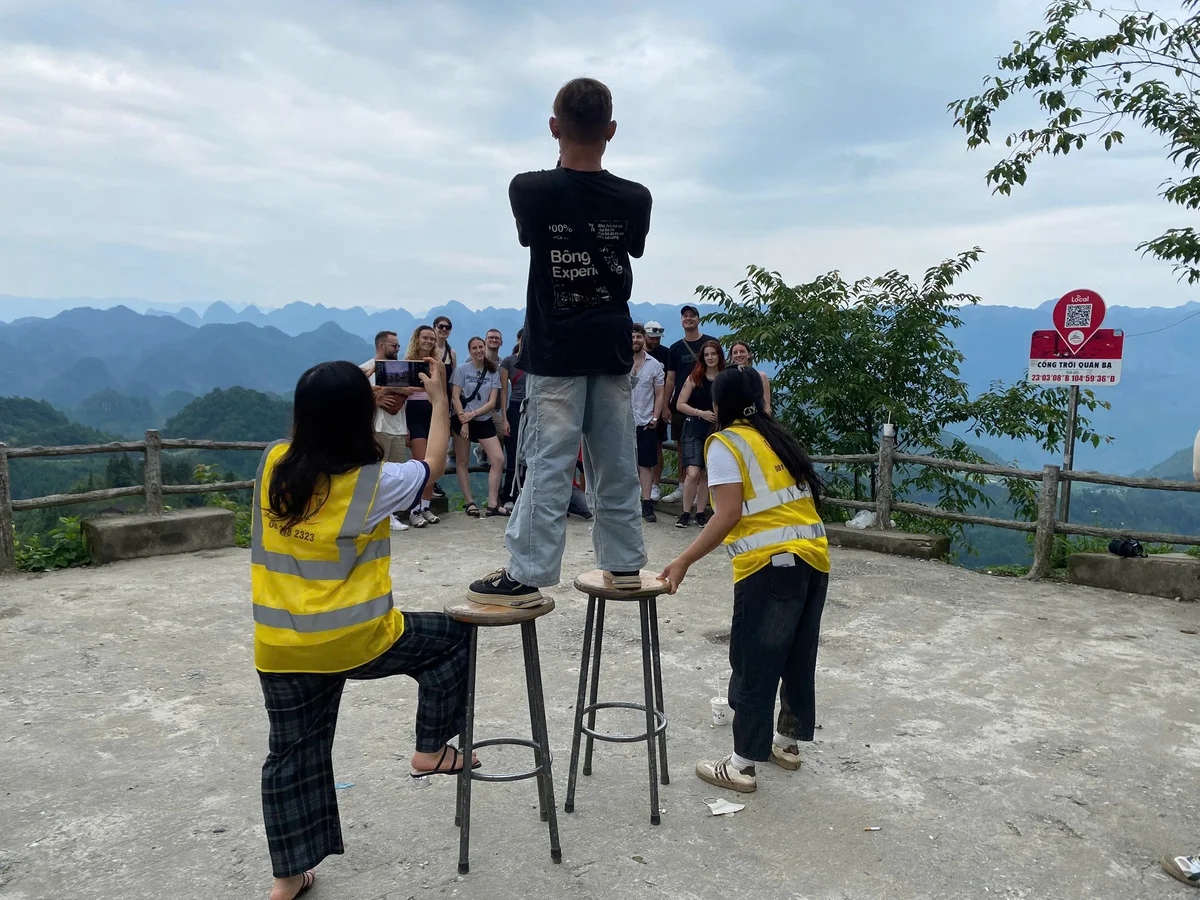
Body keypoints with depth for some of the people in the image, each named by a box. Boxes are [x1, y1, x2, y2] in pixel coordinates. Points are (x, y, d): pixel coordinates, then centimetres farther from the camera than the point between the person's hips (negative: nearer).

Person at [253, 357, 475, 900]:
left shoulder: (273, 465, -3)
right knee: (451, 635, 17)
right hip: (355, 641, -5)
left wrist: (355, 393, 23)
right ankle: (431, 750, 24)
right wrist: (439, 399, 17)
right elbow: (433, 464, 7)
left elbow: (314, 435, 22)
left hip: (278, 649, 5)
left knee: (292, 755, 19)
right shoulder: (375, 483, -13)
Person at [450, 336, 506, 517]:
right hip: (463, 420, -2)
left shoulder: (493, 372, 5)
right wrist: (464, 421, -14)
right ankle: (470, 502, 12)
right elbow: (455, 398, -6)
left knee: (498, 460, -8)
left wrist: (473, 413, -15)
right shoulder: (461, 370, 0)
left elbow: (492, 402, -1)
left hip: (484, 421, 2)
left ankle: (492, 504, -4)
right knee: (462, 462, 2)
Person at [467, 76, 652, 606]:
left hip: (555, 350, -3)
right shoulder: (635, 198, -2)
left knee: (548, 464, -2)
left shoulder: (529, 191, -9)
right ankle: (624, 562, 20)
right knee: (616, 463, 10)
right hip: (612, 347, 3)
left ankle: (526, 575, 1)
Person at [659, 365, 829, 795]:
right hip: (814, 555, 8)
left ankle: (741, 766, 7)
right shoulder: (777, 437, 19)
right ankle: (788, 742, 33)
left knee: (754, 664, 0)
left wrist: (683, 561, -12)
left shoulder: (725, 443, -3)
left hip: (772, 563, -8)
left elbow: (729, 514, -13)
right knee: (799, 657, 18)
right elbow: (804, 496, 15)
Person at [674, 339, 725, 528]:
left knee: (706, 474, 8)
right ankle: (685, 513, 0)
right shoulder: (694, 377, 0)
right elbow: (680, 404, -2)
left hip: (716, 431, 2)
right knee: (693, 473, -13)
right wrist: (701, 413, -14)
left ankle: (701, 513, 18)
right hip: (694, 429, -2)